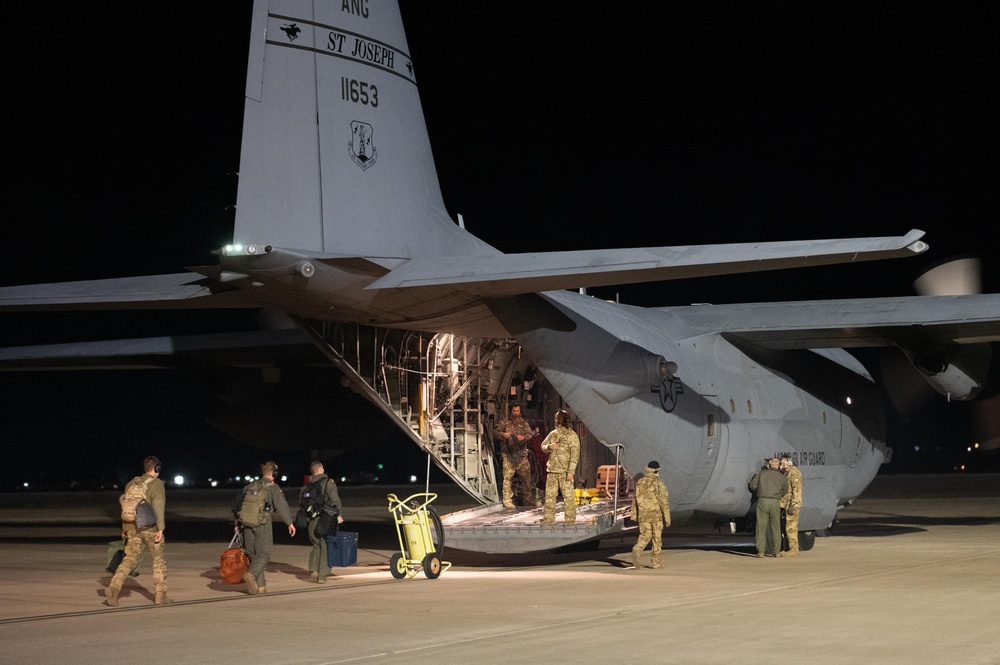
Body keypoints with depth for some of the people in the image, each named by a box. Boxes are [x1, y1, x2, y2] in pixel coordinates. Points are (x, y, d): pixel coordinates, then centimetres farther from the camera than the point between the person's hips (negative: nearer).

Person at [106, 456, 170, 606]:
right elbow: (158, 507, -14)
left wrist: (124, 527, 22)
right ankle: (161, 595, 13)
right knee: (158, 560, 10)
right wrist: (160, 529, -15)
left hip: (132, 527, 5)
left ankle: (114, 587, -15)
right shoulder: (157, 484, -5)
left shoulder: (133, 482, 13)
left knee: (129, 559, 5)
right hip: (150, 527, -5)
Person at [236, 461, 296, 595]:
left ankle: (260, 585, 9)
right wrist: (289, 523, -6)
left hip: (247, 525, 6)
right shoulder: (273, 488, -3)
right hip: (263, 524, -6)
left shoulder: (250, 486, 15)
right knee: (264, 555, -3)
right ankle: (251, 574, -27)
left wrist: (238, 523, 22)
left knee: (253, 555, 11)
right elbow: (281, 505, -10)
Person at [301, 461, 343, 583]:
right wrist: (338, 514, -11)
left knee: (316, 546, 19)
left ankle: (313, 569, 2)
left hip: (311, 521, 4)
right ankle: (322, 575, -1)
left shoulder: (307, 485, 11)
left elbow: (301, 502, 12)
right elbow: (335, 500, -12)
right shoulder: (328, 482, -4)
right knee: (325, 547, 3)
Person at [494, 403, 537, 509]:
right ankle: (507, 500, -1)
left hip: (521, 453, 2)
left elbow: (530, 434, 6)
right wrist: (503, 434, -16)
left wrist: (524, 437, -16)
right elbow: (496, 432, 5)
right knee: (508, 477, -5)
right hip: (508, 454, -2)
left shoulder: (523, 423, 14)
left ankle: (528, 500, 9)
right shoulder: (505, 422, 9)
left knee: (526, 476, 2)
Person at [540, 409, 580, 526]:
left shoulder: (572, 435, -5)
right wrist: (549, 446, -5)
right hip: (552, 470, 6)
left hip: (565, 471, -6)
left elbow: (575, 455, -10)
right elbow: (543, 446, 20)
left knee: (568, 495, -4)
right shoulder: (552, 434, 13)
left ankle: (570, 519, 2)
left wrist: (571, 471, -16)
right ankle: (548, 519, 11)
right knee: (549, 495, 6)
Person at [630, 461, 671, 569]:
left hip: (643, 514, 4)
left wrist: (634, 516, 16)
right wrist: (667, 519, -7)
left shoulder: (640, 482, 5)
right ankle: (656, 562, 13)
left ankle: (636, 551, -22)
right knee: (657, 538, 8)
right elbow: (664, 502, -12)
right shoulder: (658, 483, -11)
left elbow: (635, 500, 9)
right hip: (656, 514, -4)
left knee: (644, 536, 8)